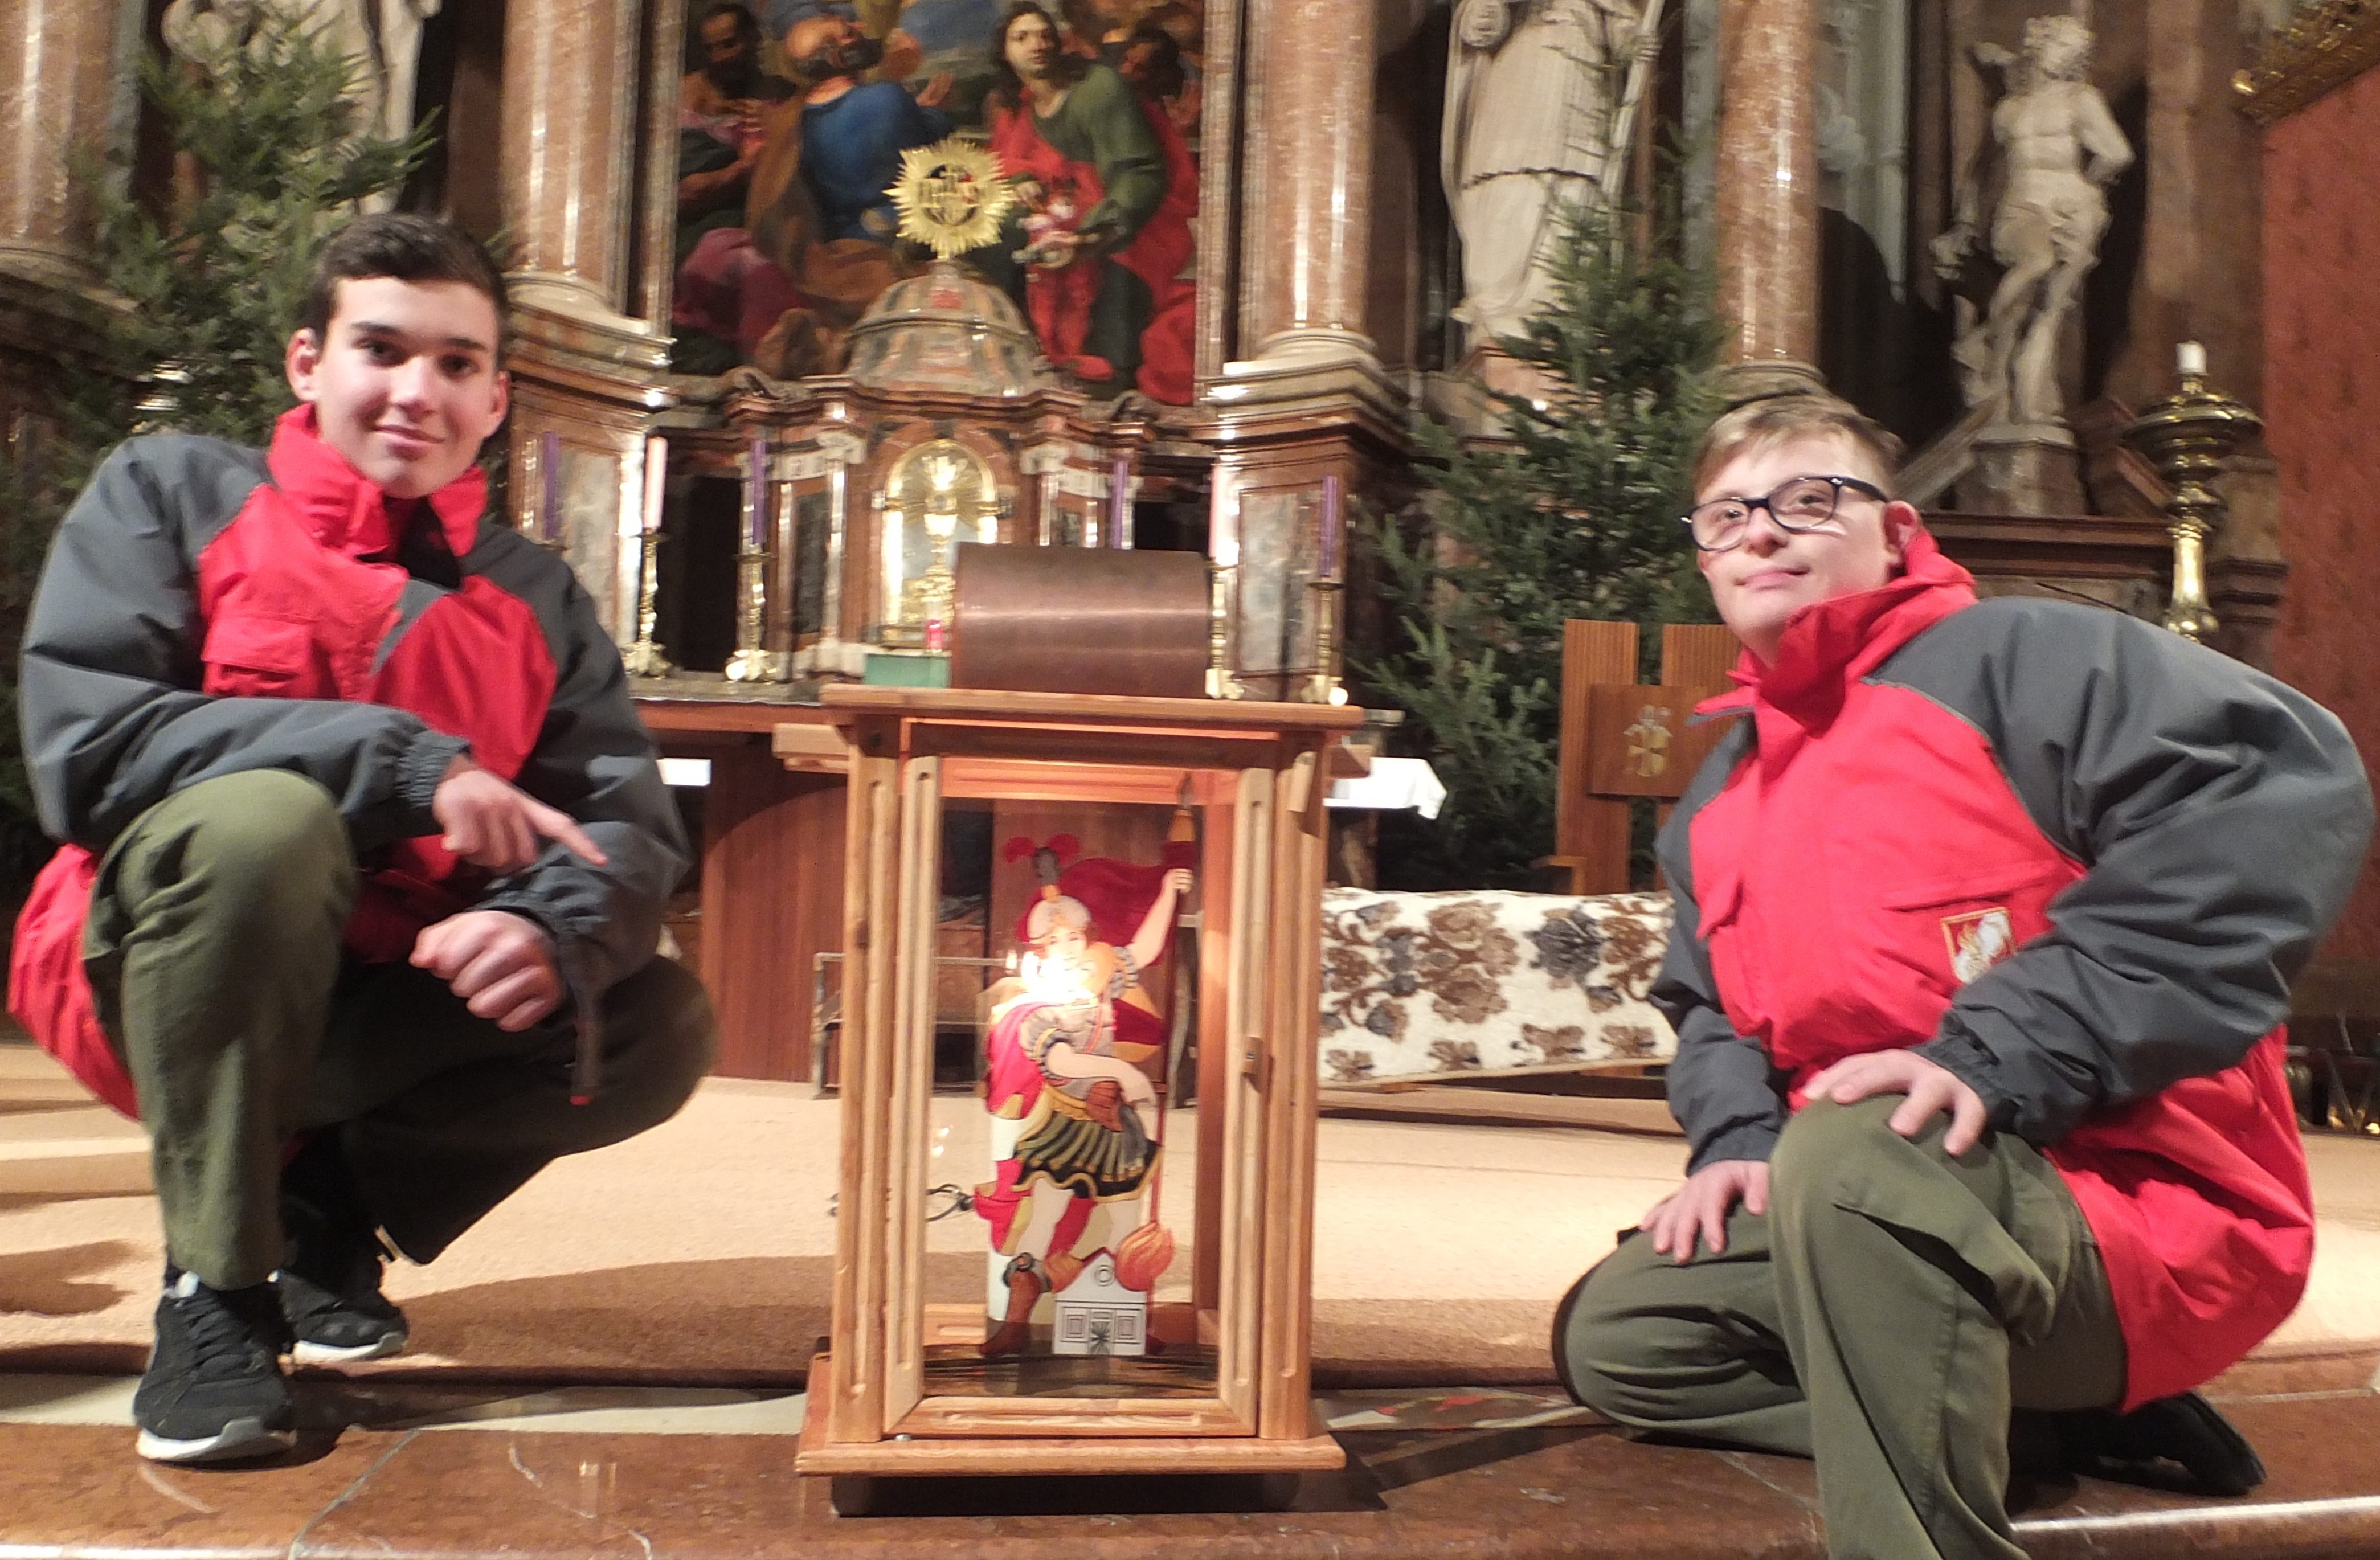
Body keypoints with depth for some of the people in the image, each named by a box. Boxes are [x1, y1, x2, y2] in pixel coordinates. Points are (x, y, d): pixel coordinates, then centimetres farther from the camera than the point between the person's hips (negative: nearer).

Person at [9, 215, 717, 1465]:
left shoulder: (535, 598, 5)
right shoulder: (169, 493, -2)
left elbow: (630, 831, -6)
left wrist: (555, 927, -30)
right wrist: (404, 764, -24)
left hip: (392, 1006, 4)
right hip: (154, 975, -3)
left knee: (661, 1030, -15)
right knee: (263, 816, -34)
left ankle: (331, 1195, 5)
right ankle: (213, 1287, -17)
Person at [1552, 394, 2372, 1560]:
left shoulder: (2011, 658, -10)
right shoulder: (1718, 803, 15)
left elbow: (2285, 787, -25)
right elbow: (1711, 1012, 23)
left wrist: (2009, 1052, -31)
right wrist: (1736, 1141, -1)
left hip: (2137, 1205, -9)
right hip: (1874, 1208, 9)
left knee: (1850, 1156, -37)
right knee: (1613, 1337, 6)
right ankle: (2047, 1406, 5)